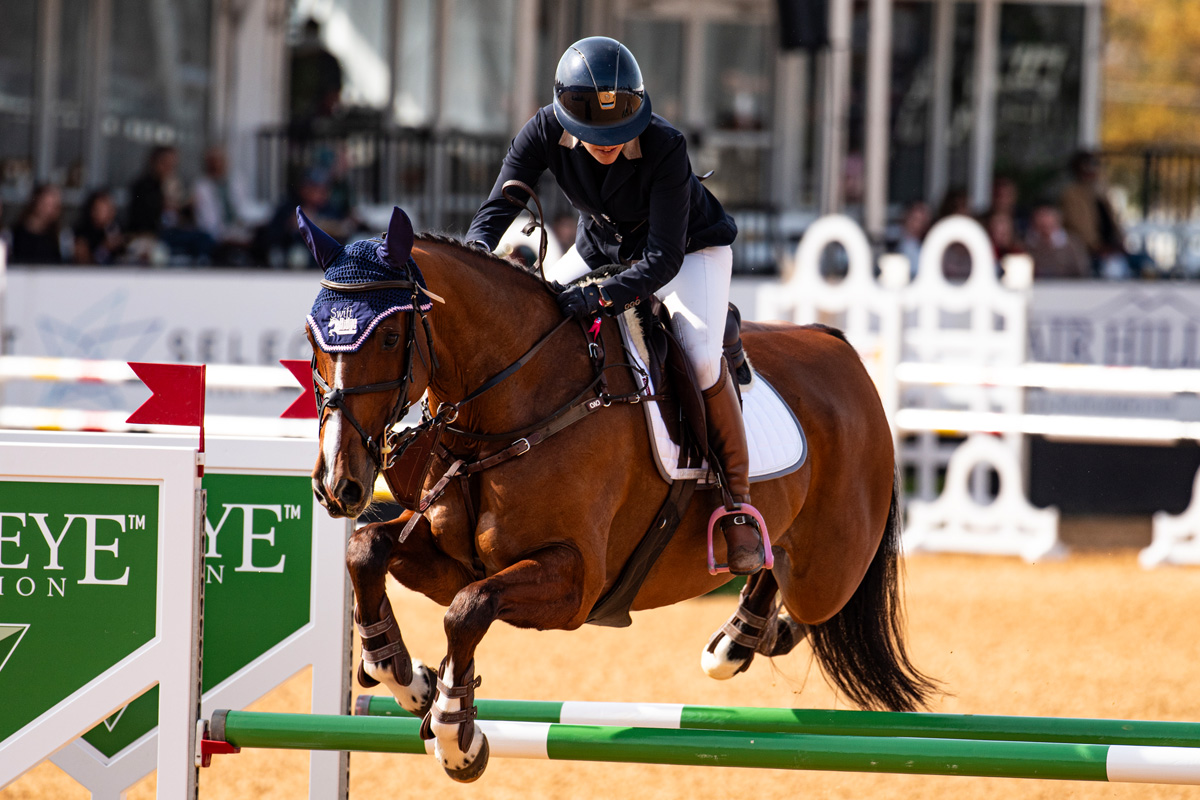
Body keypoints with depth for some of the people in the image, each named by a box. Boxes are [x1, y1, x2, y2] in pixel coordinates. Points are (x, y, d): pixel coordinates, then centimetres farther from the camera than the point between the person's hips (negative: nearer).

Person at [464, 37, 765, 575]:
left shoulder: (664, 148, -36)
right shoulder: (546, 133, -24)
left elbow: (664, 258, -37)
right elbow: (498, 207, -22)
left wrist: (603, 297, -52)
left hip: (690, 250, -5)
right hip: (601, 248, 5)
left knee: (702, 357, -29)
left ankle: (739, 501, -15)